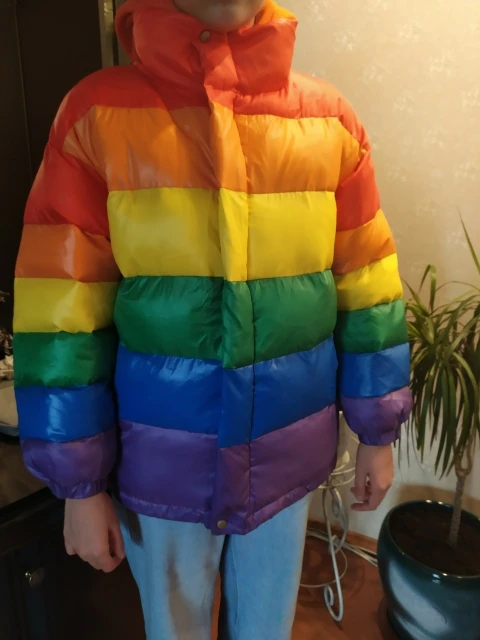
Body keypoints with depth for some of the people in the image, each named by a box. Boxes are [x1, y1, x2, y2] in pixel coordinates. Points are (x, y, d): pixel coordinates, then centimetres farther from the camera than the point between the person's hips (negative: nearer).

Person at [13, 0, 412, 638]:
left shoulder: (330, 119, -3)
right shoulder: (98, 112, -9)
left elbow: (366, 290, 1)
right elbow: (62, 314, -9)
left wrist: (378, 433, 6)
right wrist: (80, 482, -5)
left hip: (289, 456, 2)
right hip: (162, 465, -1)